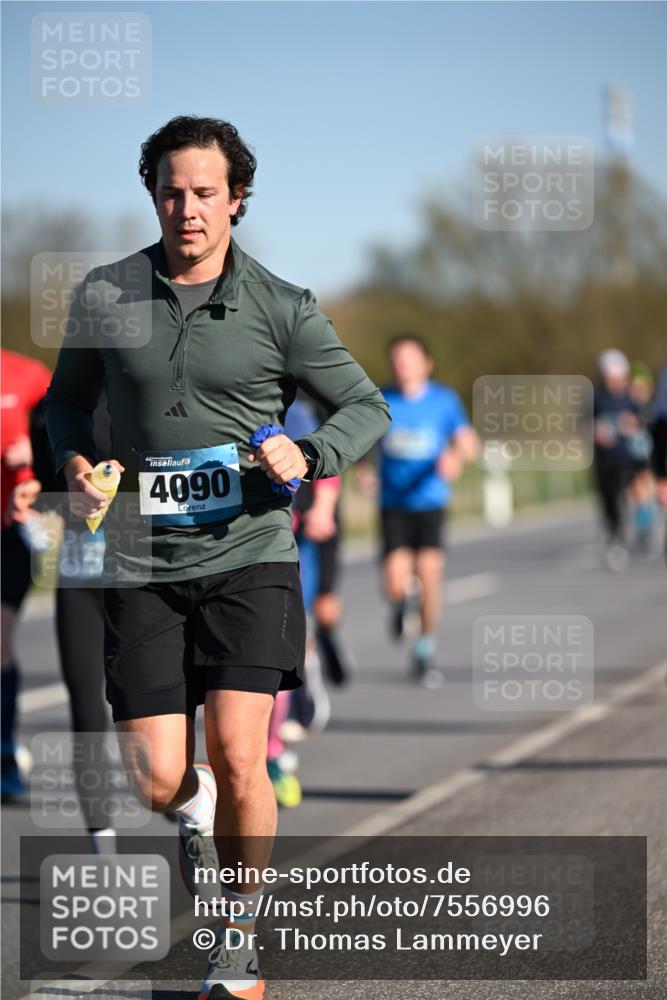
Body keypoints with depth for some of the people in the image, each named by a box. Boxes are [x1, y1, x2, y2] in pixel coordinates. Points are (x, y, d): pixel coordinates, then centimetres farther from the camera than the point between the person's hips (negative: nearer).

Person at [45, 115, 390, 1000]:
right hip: (144, 568, 2)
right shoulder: (105, 296, 4)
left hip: (249, 558, -2)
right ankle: (195, 807, 35)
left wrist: (306, 455, -13)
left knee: (238, 757, -13)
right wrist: (75, 464, -2)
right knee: (157, 779, -4)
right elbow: (68, 398, 19)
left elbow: (368, 405, 7)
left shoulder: (281, 310, 0)